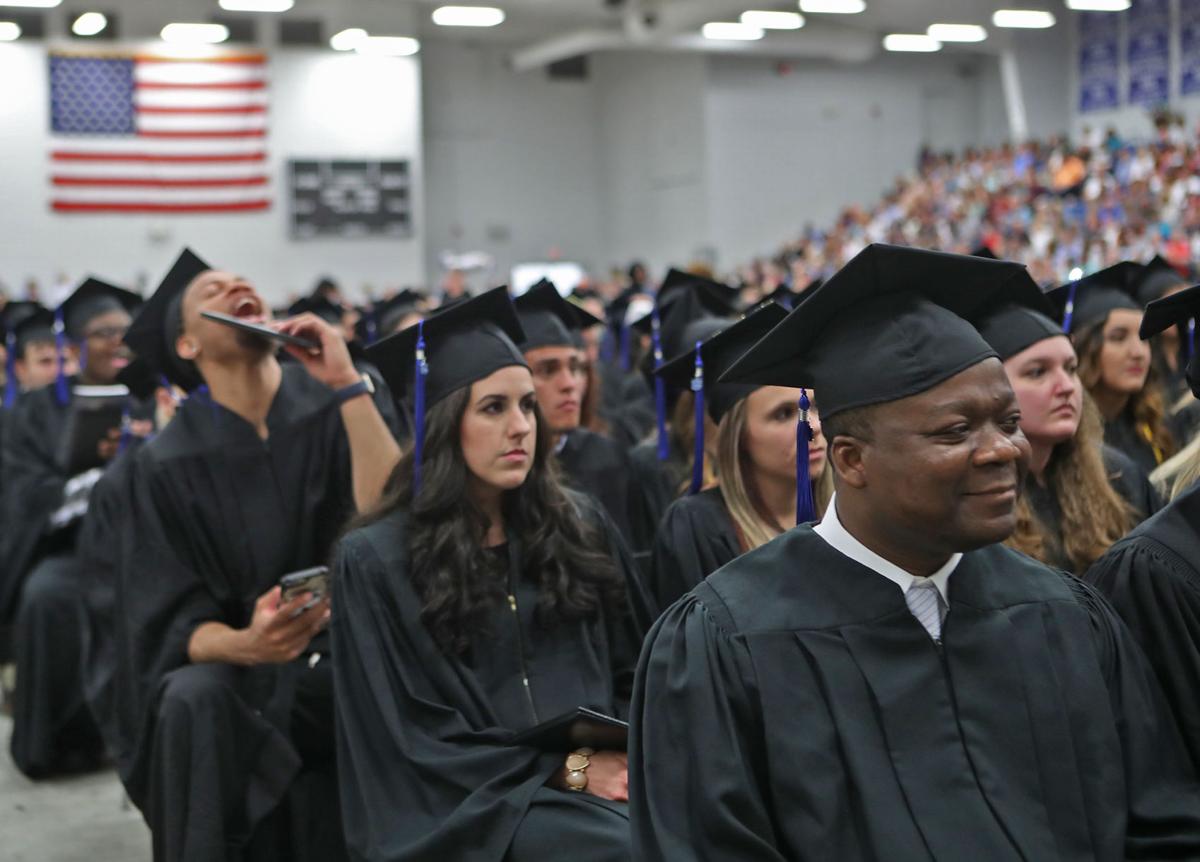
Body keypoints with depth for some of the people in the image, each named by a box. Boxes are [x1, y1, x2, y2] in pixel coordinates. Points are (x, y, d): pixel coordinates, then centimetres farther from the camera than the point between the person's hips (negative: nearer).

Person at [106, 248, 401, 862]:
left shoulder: (338, 404, -2)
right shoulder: (167, 463, -2)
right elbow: (172, 626, -5)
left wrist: (347, 383, -19)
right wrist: (244, 645, -27)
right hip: (243, 670, 0)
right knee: (193, 700, -31)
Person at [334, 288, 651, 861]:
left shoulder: (580, 528, 10)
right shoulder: (376, 560, -3)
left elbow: (631, 674, 14)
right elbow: (415, 742, -5)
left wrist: (620, 754, -8)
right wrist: (569, 770, -12)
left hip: (601, 773, 5)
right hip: (470, 803, -4)